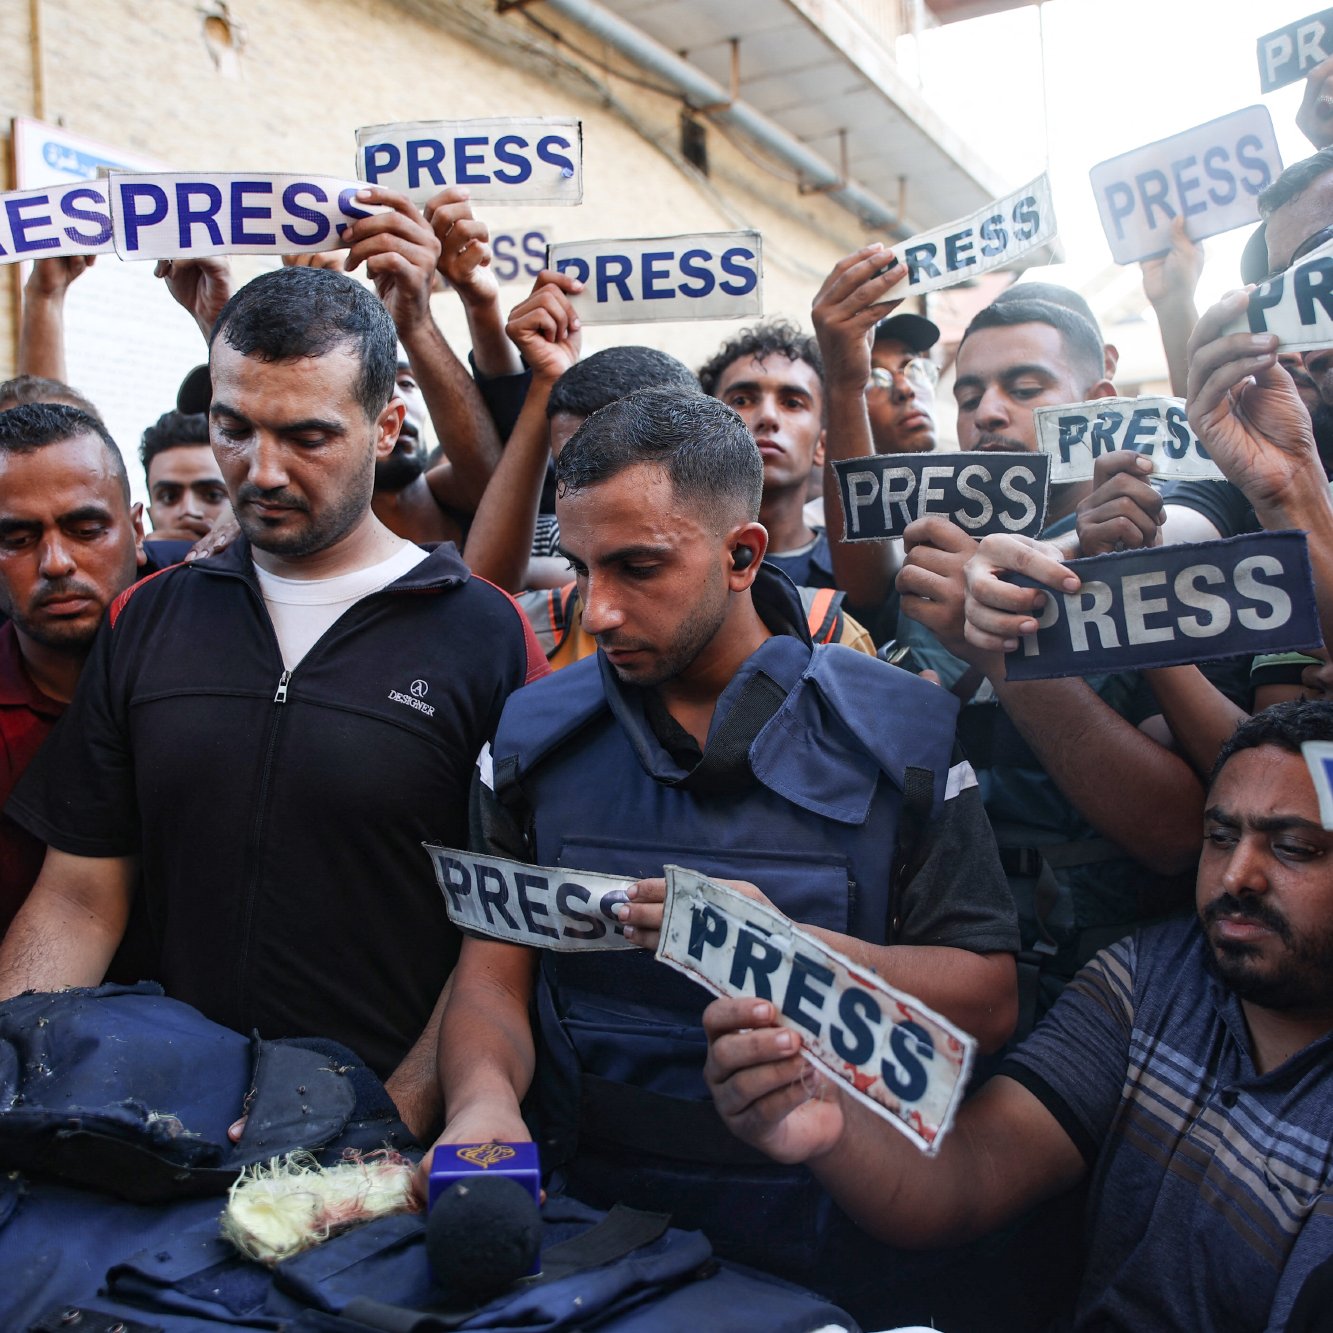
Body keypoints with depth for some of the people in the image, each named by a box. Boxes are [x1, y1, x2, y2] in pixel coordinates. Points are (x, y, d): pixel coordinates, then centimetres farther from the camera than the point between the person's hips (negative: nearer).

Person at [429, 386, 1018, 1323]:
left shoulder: (902, 729, -2)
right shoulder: (534, 735, 5)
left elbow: (988, 1001, -4)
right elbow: (492, 980, 3)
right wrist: (483, 1098, -18)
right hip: (586, 1226, 1)